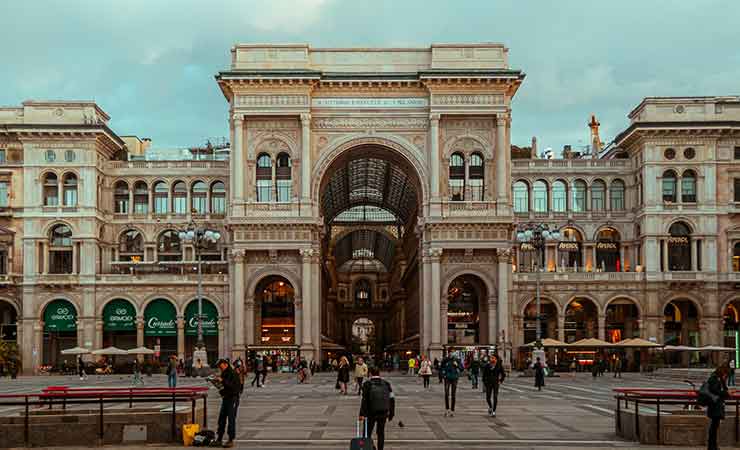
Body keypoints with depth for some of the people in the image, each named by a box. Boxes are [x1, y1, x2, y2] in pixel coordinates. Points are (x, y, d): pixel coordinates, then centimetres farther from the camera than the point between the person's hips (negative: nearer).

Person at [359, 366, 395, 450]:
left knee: (367, 433, 8)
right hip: (383, 413, 3)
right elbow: (392, 399, 3)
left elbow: (364, 400, -13)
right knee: (381, 433, 14)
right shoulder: (386, 384, 4)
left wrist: (362, 414, -14)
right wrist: (391, 414, 10)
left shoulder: (367, 384, -6)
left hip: (371, 413, -3)